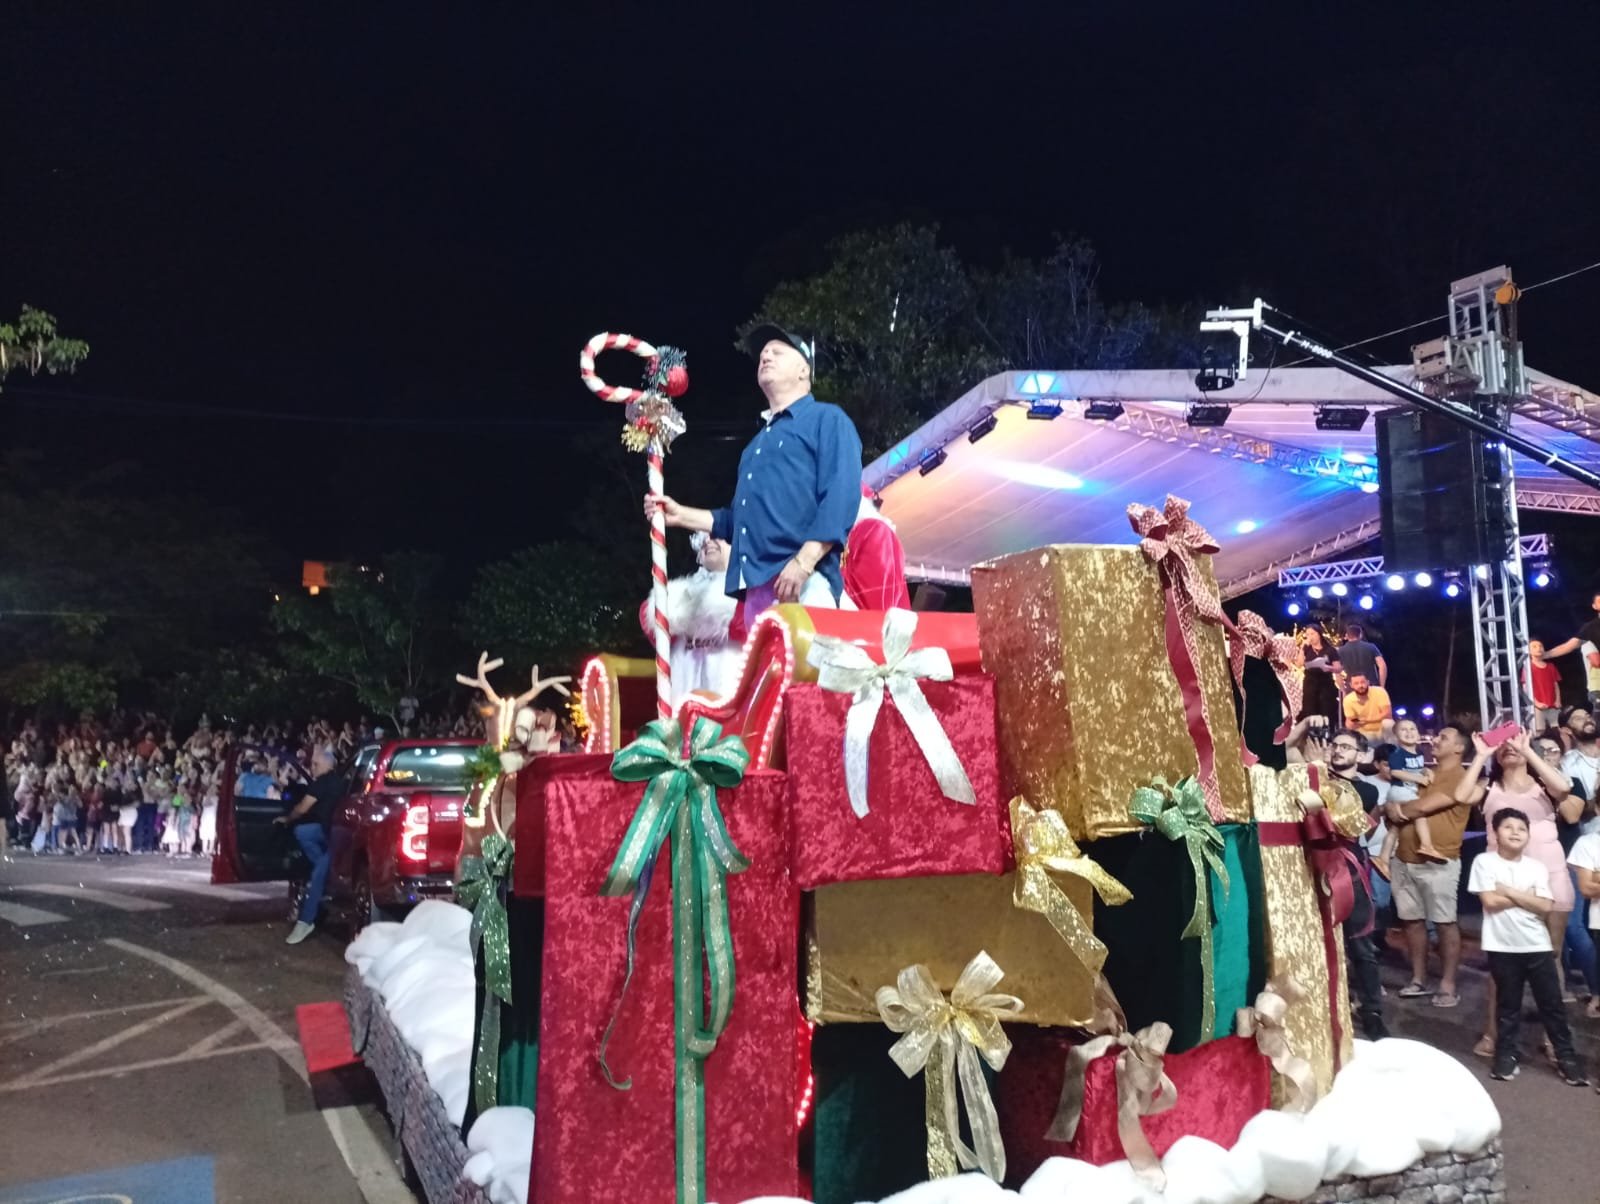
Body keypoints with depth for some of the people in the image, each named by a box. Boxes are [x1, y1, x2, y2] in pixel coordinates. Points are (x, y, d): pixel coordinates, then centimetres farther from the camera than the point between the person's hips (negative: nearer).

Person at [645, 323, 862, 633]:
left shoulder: (827, 419, 6)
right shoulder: (758, 442, 30)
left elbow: (841, 497, -10)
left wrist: (804, 561, -21)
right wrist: (681, 515, 23)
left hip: (800, 584, -7)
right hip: (750, 586, 8)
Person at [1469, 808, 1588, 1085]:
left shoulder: (1537, 867, 2)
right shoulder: (1484, 861, -5)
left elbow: (1545, 907, -8)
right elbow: (1490, 901, -14)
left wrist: (1509, 891, -12)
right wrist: (1526, 896, -8)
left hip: (1538, 946, 2)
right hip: (1502, 947, -2)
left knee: (1551, 1003, 7)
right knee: (1508, 1004, 8)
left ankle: (1566, 1056, 17)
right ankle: (1506, 1053, 19)